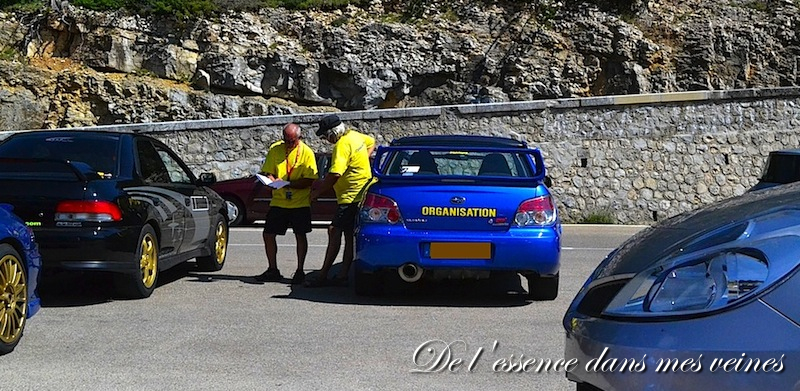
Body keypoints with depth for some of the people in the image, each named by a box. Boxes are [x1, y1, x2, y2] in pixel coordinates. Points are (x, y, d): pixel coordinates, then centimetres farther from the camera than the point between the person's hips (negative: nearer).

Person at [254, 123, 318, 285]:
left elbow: (309, 181, -11)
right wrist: (272, 180, -18)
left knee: (300, 235, 0)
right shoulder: (275, 149, 1)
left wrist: (288, 184, -23)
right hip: (278, 201, 3)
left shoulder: (307, 152, -7)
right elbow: (267, 172, 5)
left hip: (300, 203, -3)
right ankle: (273, 270, 14)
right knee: (268, 234, 1)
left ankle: (300, 271, 12)